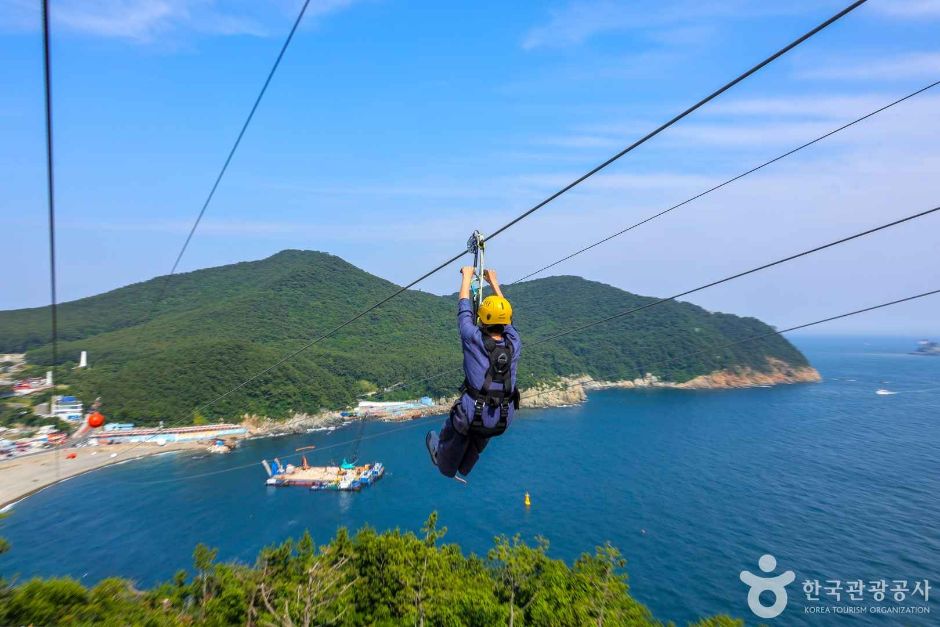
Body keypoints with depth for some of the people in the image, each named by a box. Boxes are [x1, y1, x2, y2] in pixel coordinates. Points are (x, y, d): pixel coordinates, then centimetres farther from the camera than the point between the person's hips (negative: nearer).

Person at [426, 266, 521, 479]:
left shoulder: (474, 340, -16)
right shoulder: (514, 343, -6)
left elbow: (464, 309, -1)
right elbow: (505, 317, 12)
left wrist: (467, 276, 14)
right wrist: (494, 282, 23)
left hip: (471, 416, -4)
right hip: (502, 421, 4)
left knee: (451, 435, 29)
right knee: (479, 441, 35)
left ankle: (445, 465, 57)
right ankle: (464, 467, 61)